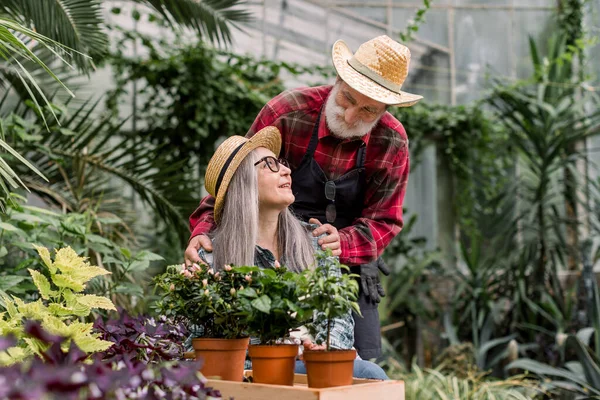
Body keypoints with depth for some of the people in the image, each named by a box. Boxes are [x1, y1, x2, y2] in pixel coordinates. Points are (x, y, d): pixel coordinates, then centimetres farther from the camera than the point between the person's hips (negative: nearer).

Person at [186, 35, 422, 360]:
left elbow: (384, 221, -3)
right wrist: (204, 232, -25)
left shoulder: (392, 143, -8)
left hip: (348, 268, 2)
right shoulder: (288, 113, -16)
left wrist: (343, 244, -24)